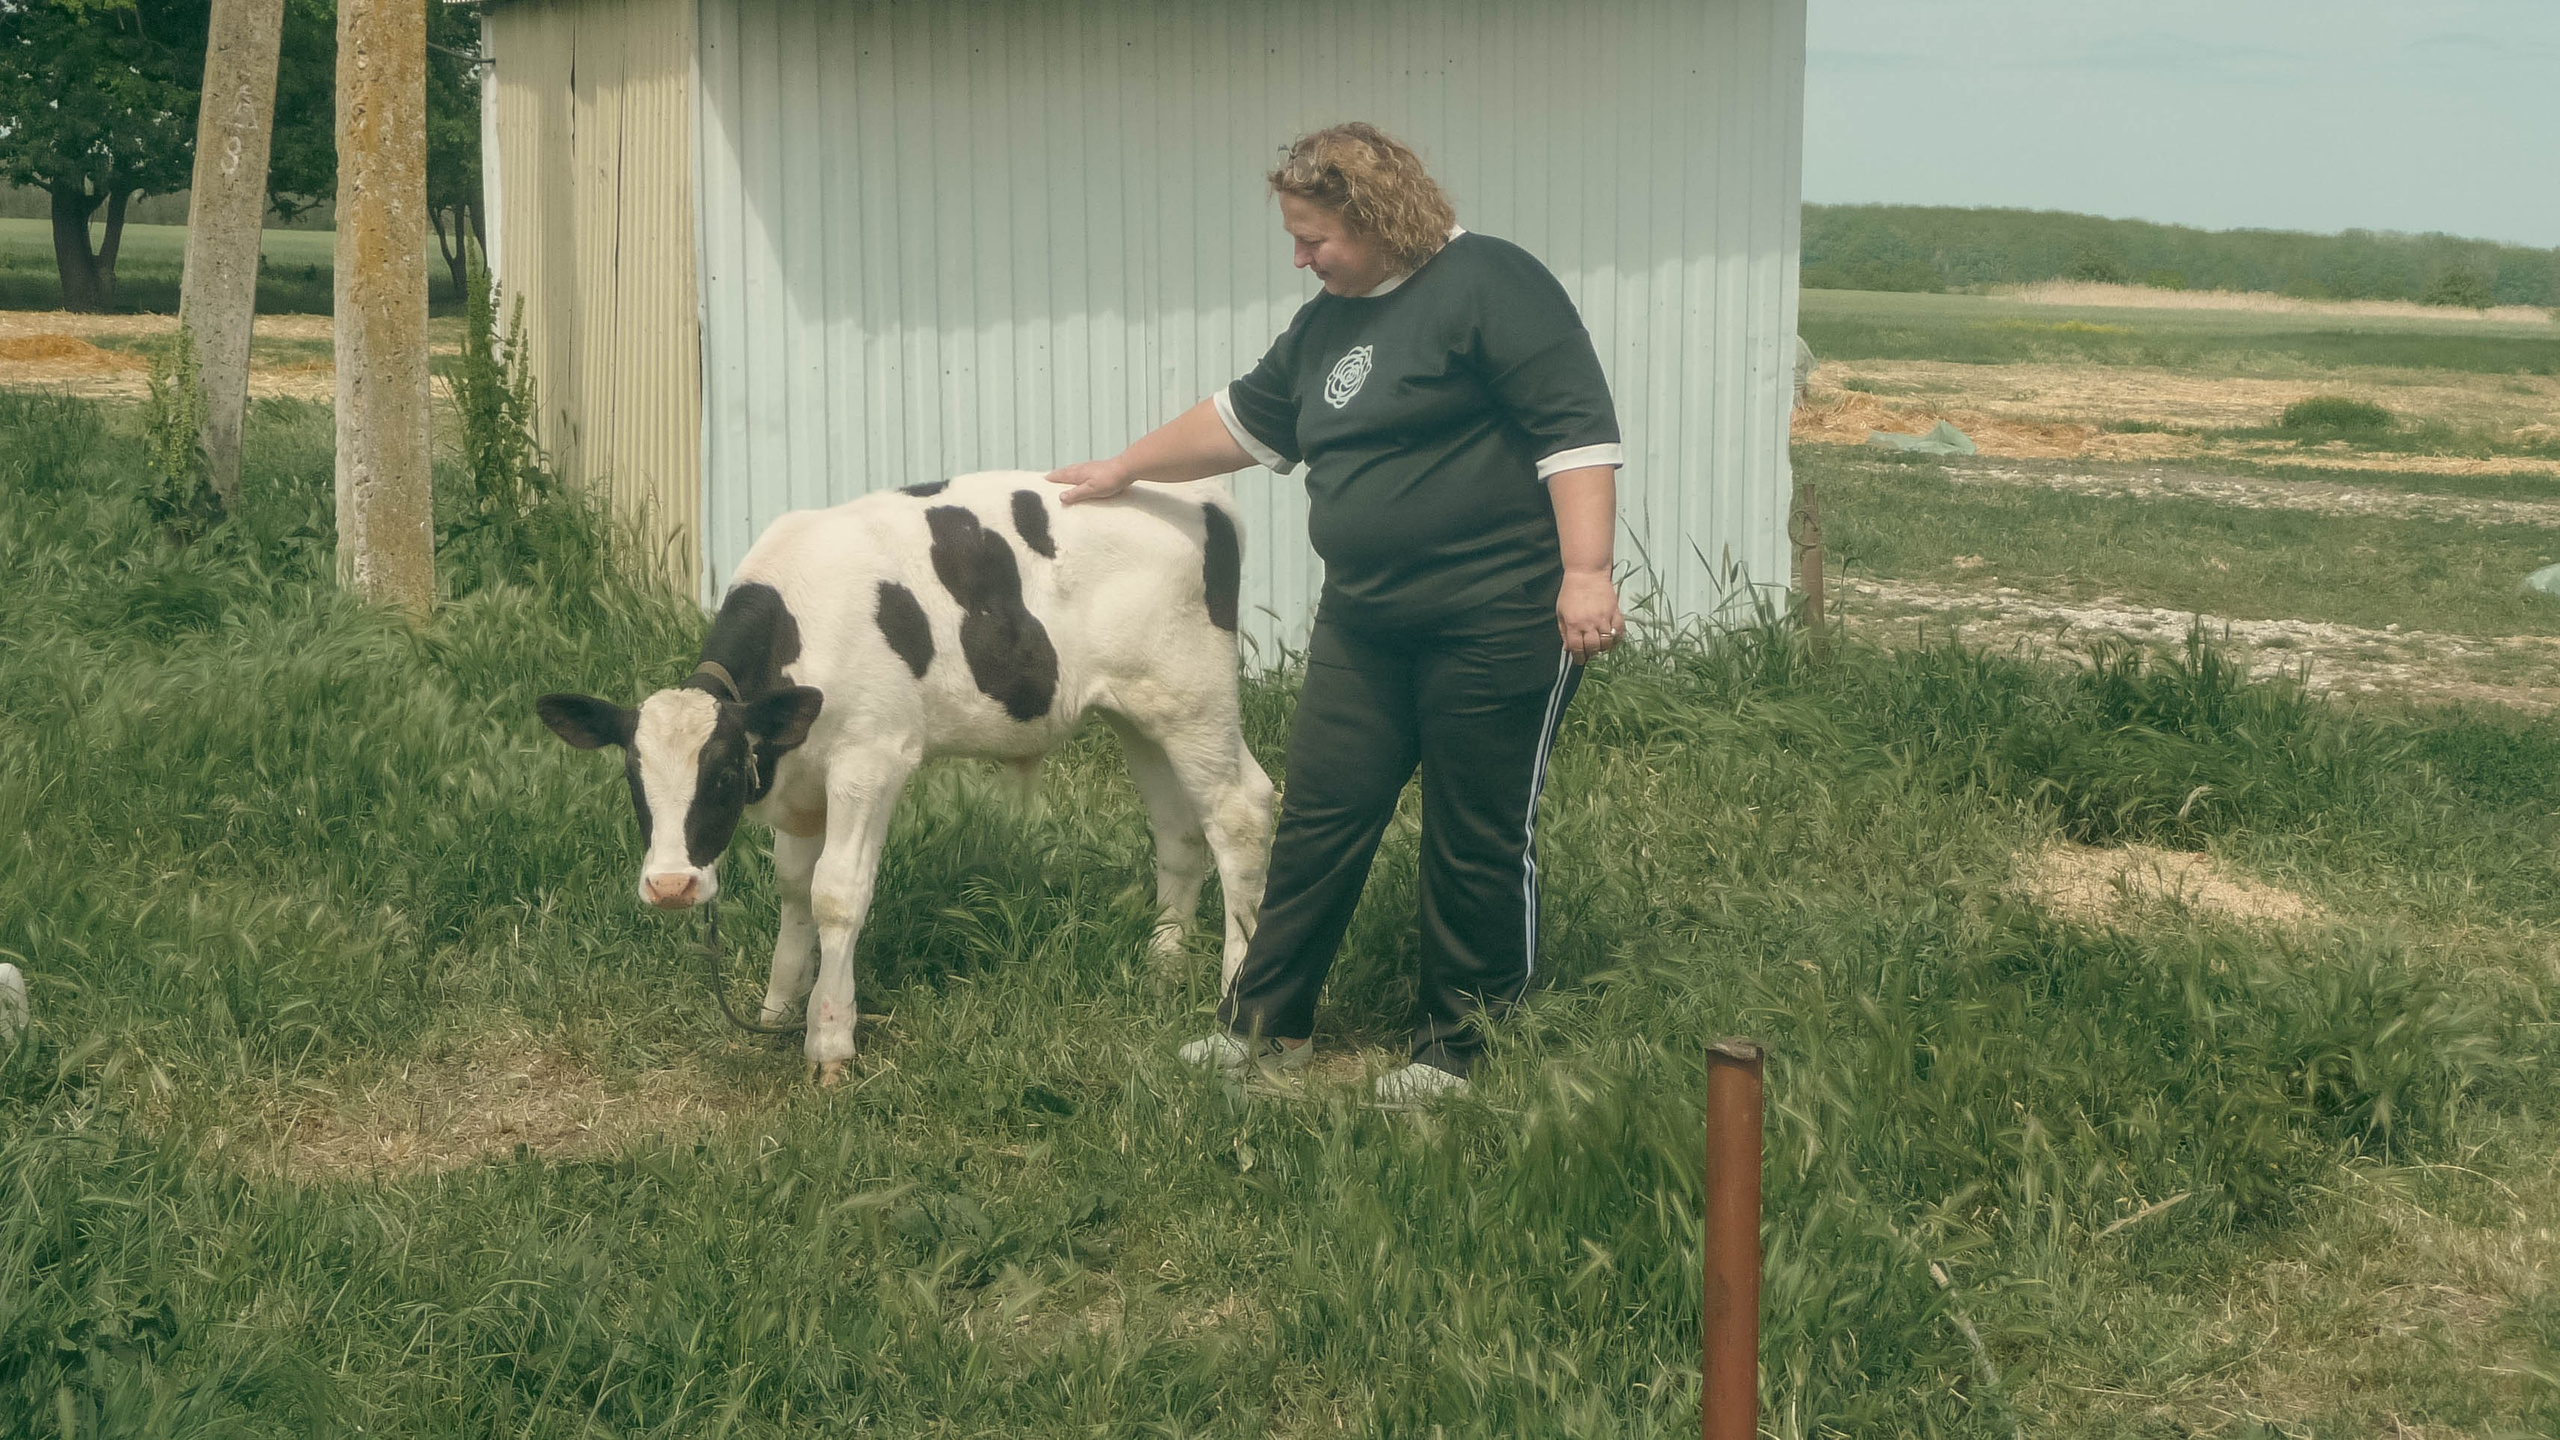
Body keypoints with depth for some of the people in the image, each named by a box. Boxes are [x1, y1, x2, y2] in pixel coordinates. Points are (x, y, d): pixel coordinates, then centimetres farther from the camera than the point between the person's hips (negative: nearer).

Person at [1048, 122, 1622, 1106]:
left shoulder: (1489, 286, -11)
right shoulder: (1329, 323, 15)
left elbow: (1577, 428, -17)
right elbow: (1244, 419, 30)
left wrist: (1586, 573, -23)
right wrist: (1126, 470, 36)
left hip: (1497, 621, -8)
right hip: (1366, 622, 8)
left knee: (1479, 841, 3)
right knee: (1320, 820, 9)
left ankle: (1462, 1046, 17)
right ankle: (1266, 1026, 20)